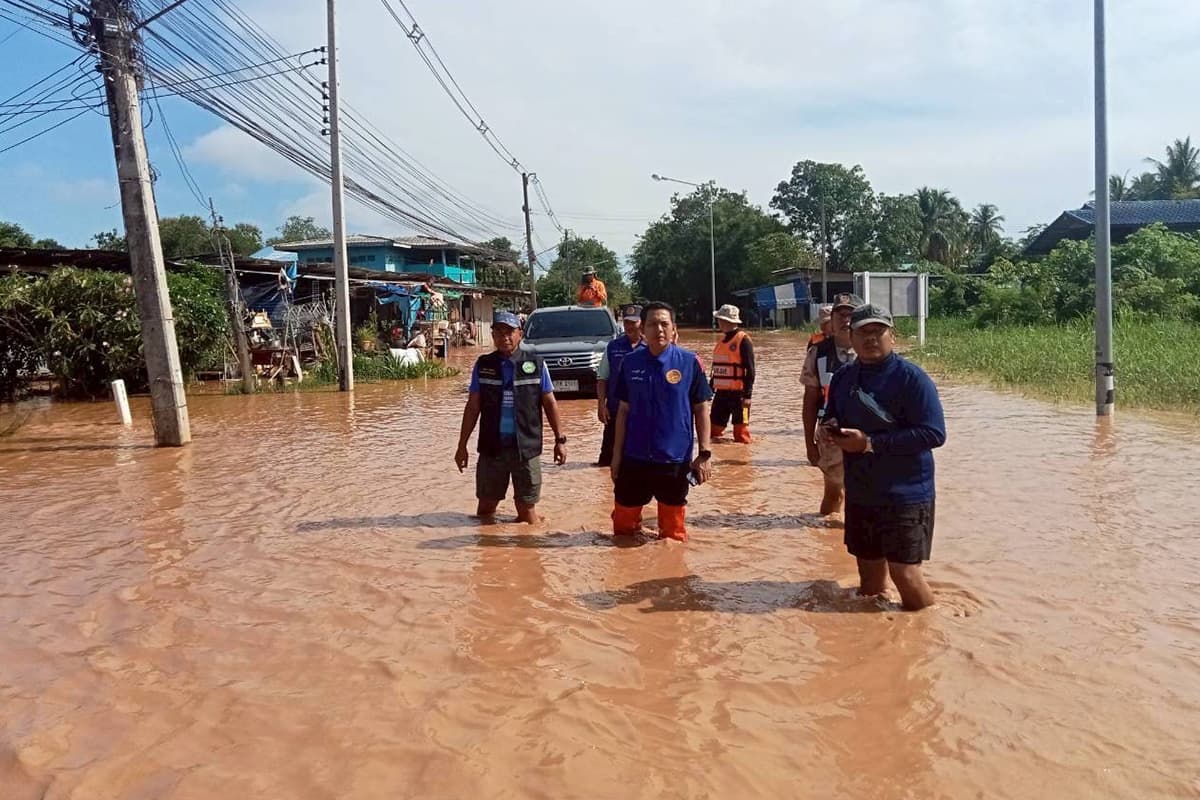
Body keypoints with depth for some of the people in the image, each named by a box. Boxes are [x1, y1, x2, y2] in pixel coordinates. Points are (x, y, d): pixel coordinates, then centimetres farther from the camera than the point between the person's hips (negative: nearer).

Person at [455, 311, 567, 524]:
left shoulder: (535, 364, 0)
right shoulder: (483, 365, 4)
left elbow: (549, 403, 4)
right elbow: (473, 407, 7)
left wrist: (560, 439, 0)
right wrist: (462, 445, 5)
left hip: (526, 448, -1)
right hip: (491, 447, 2)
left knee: (526, 507, 5)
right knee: (486, 506, 11)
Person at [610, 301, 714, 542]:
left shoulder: (689, 362, -6)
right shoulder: (630, 363, 1)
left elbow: (701, 408, -1)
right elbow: (623, 410, 6)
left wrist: (705, 453, -5)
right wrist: (616, 454, 5)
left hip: (675, 459, -2)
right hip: (634, 458, 2)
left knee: (673, 534, 11)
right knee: (623, 525, 12)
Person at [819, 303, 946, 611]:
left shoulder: (911, 377, -13)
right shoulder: (843, 377, 8)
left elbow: (934, 434, -20)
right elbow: (832, 418, 21)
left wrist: (870, 443, -22)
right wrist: (829, 429, -5)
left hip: (905, 494, -6)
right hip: (860, 492, 6)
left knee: (904, 573, -4)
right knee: (869, 571, 16)